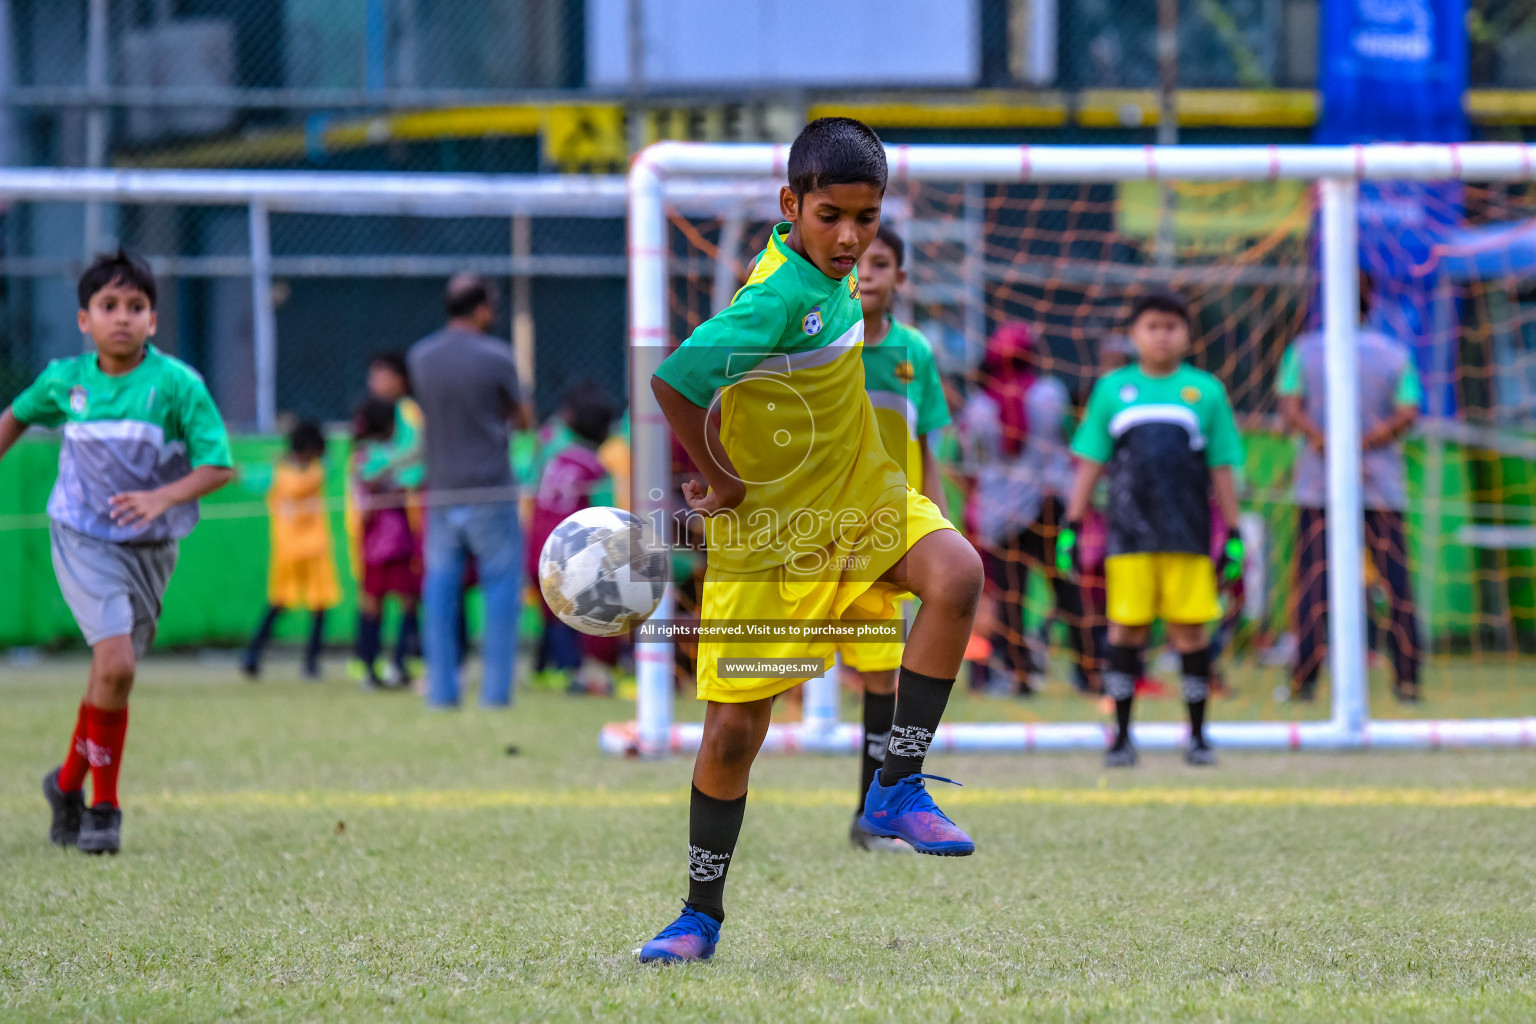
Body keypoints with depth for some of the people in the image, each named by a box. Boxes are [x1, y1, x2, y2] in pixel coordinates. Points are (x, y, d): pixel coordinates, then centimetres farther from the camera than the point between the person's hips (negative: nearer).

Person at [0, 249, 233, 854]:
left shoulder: (177, 384, -11)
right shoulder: (65, 380, -3)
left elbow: (218, 466, -14)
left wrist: (163, 497, -28)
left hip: (150, 549, 1)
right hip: (83, 541, -1)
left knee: (111, 675, 9)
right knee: (116, 663, -19)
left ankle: (69, 784, 33)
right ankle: (104, 807, -6)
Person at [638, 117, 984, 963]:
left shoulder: (830, 274, 0)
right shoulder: (784, 298, -26)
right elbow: (674, 381, -33)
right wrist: (720, 479, -19)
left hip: (859, 503, 7)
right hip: (769, 534, -7)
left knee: (956, 573, -23)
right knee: (733, 730, -1)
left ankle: (895, 789, -16)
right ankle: (702, 914, 19)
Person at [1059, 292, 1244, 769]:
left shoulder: (1205, 390, 8)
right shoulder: (1113, 389, 9)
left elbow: (1222, 468, 10)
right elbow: (1091, 462, 12)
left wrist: (1233, 535, 7)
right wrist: (1072, 526, 7)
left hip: (1187, 532, 0)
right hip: (1129, 529, 0)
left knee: (1190, 629, 0)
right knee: (1126, 626, -1)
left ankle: (1198, 734, 10)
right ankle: (1122, 734, 7)